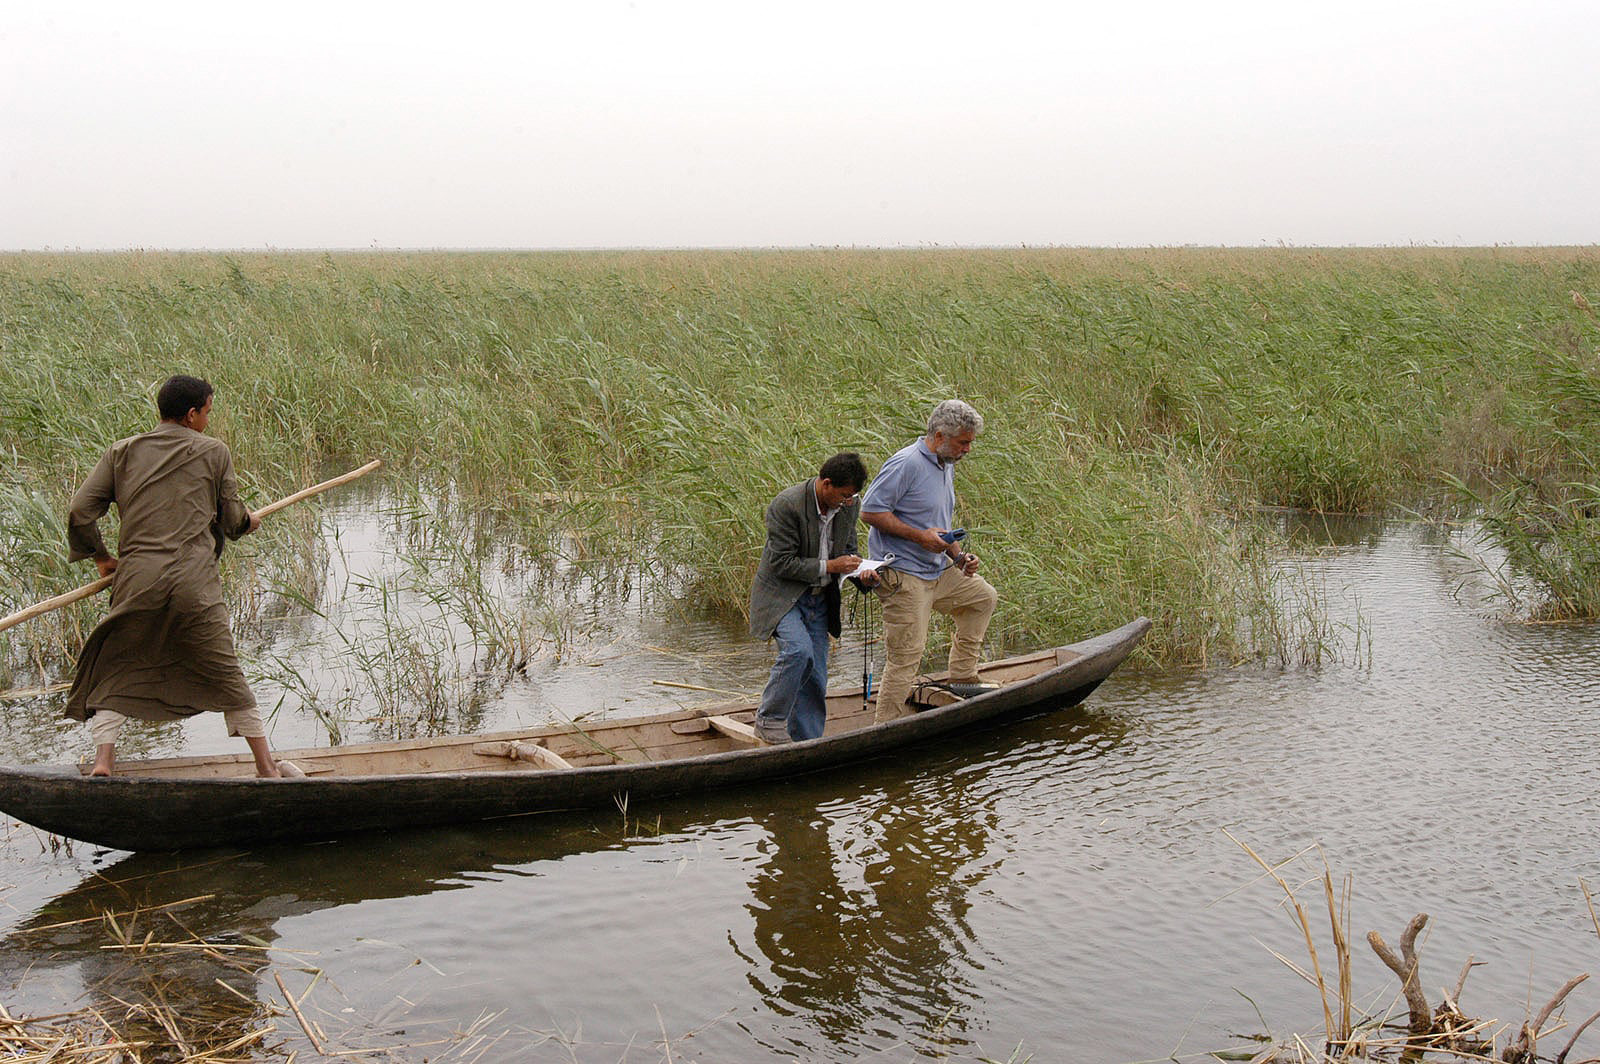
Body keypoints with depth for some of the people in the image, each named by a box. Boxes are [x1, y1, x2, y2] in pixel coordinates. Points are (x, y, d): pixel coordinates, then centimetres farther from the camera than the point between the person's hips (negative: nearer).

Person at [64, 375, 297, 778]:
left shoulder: (122, 453, 12)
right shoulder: (214, 452, 7)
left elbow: (80, 511, 6)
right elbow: (231, 520, 10)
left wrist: (101, 557, 20)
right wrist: (249, 521, 32)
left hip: (137, 583, 1)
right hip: (196, 586, -1)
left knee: (113, 675, 16)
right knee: (227, 677, 9)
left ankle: (103, 760, 2)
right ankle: (266, 766, 16)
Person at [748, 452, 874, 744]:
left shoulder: (848, 506, -3)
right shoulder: (786, 505, -23)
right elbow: (781, 563, -21)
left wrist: (859, 570, -8)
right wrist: (829, 566, -23)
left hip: (819, 599, 6)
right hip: (782, 595, -6)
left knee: (815, 680, 4)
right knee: (798, 649, -29)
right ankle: (770, 721, -11)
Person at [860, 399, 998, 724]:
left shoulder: (946, 466, 14)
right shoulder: (906, 463, -17)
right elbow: (870, 511, -19)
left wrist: (959, 557, 8)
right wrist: (919, 536, -22)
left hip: (937, 571, 10)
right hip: (902, 575, -10)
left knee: (983, 597, 22)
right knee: (906, 655, -10)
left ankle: (962, 677, 26)